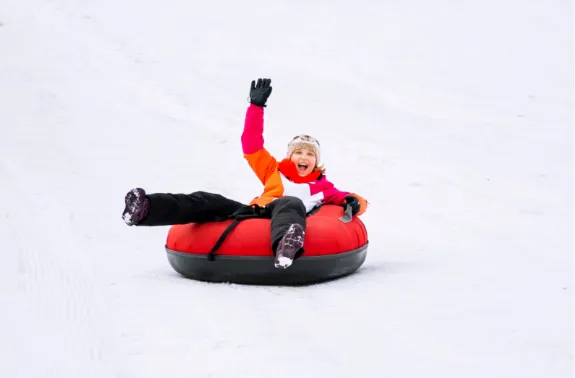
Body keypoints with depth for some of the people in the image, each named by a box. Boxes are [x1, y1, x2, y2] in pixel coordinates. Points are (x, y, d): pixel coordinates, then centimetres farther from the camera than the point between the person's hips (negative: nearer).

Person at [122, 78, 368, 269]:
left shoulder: (322, 187, 29)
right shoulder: (274, 172, 35)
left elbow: (349, 199, 21)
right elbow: (251, 145, 30)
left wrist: (353, 202, -6)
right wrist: (256, 107, 25)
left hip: (282, 219, -4)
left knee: (291, 203, -39)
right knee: (210, 202, -19)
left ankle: (286, 244, -79)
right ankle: (144, 209, -39)